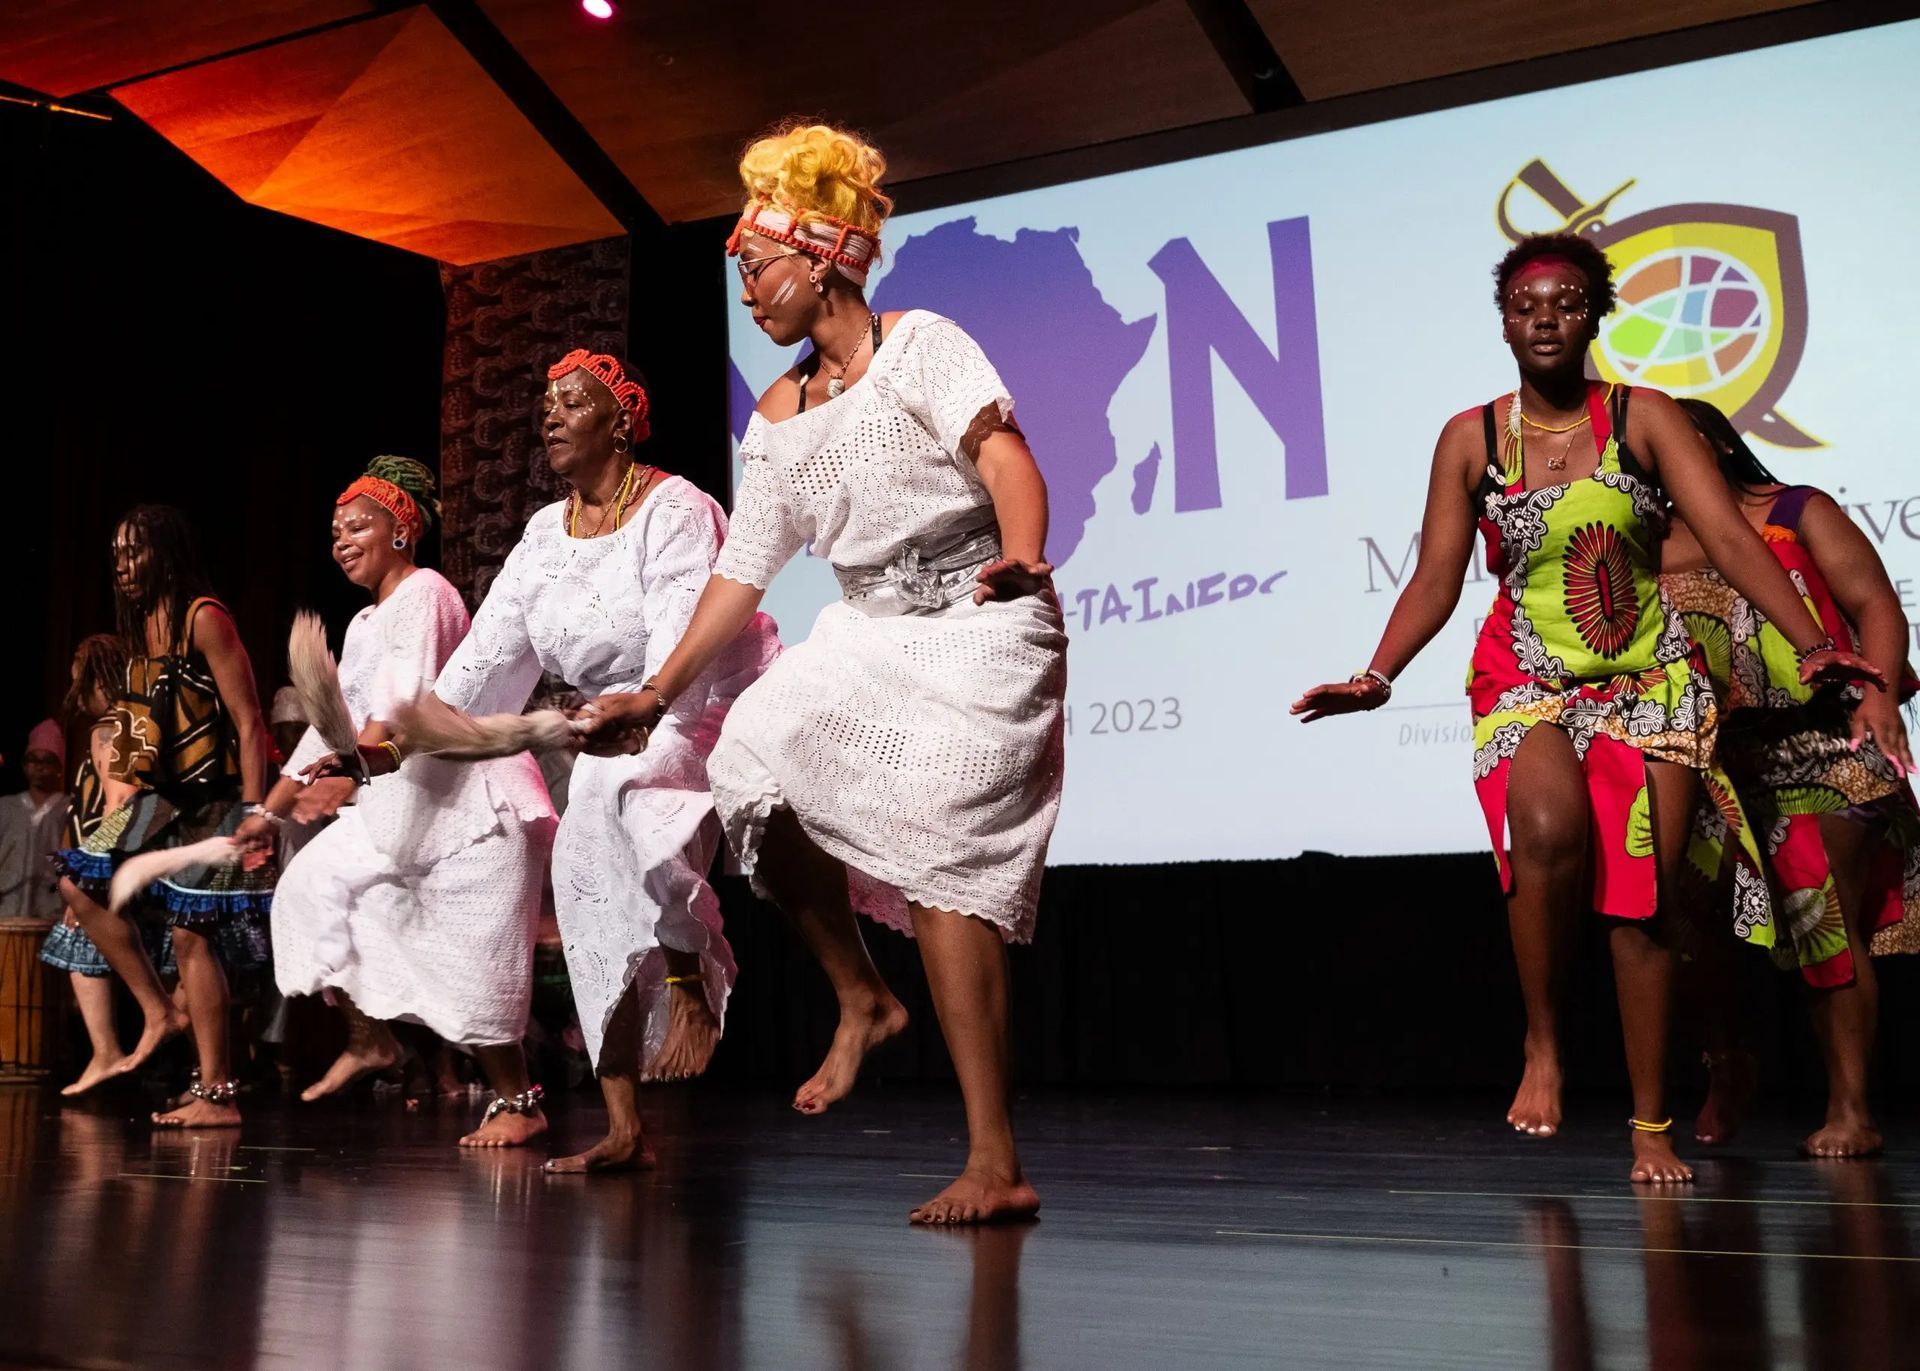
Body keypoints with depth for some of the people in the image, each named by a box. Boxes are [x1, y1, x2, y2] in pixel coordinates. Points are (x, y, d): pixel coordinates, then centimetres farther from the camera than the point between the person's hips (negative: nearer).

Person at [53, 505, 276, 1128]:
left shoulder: (203, 619, -12)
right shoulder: (140, 626, 13)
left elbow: (249, 723, -16)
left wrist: (252, 816, -21)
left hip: (212, 800, -9)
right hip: (161, 797, 9)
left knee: (190, 932, -9)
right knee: (81, 884, 8)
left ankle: (218, 1094, -2)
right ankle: (159, 1011, 14)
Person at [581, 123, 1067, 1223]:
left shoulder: (919, 345, -5)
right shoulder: (778, 418, 14)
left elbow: (1004, 450, -22)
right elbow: (743, 571, 15)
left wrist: (1023, 560, -43)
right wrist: (659, 694, 13)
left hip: (984, 628, -7)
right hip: (870, 634, 7)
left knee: (935, 855, -18)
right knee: (752, 770, -13)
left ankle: (997, 1164, -14)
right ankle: (863, 997, 9)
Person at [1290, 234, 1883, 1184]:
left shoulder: (1644, 419, 0)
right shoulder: (1471, 439, 3)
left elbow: (1730, 538, -8)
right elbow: (1436, 580, -1)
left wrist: (1813, 645, -21)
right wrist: (1377, 675, -16)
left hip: (1652, 680, 1)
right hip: (1529, 678, -1)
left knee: (1643, 897, -3)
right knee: (1551, 827, -31)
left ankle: (1652, 1125, 11)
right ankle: (1542, 1044, -10)